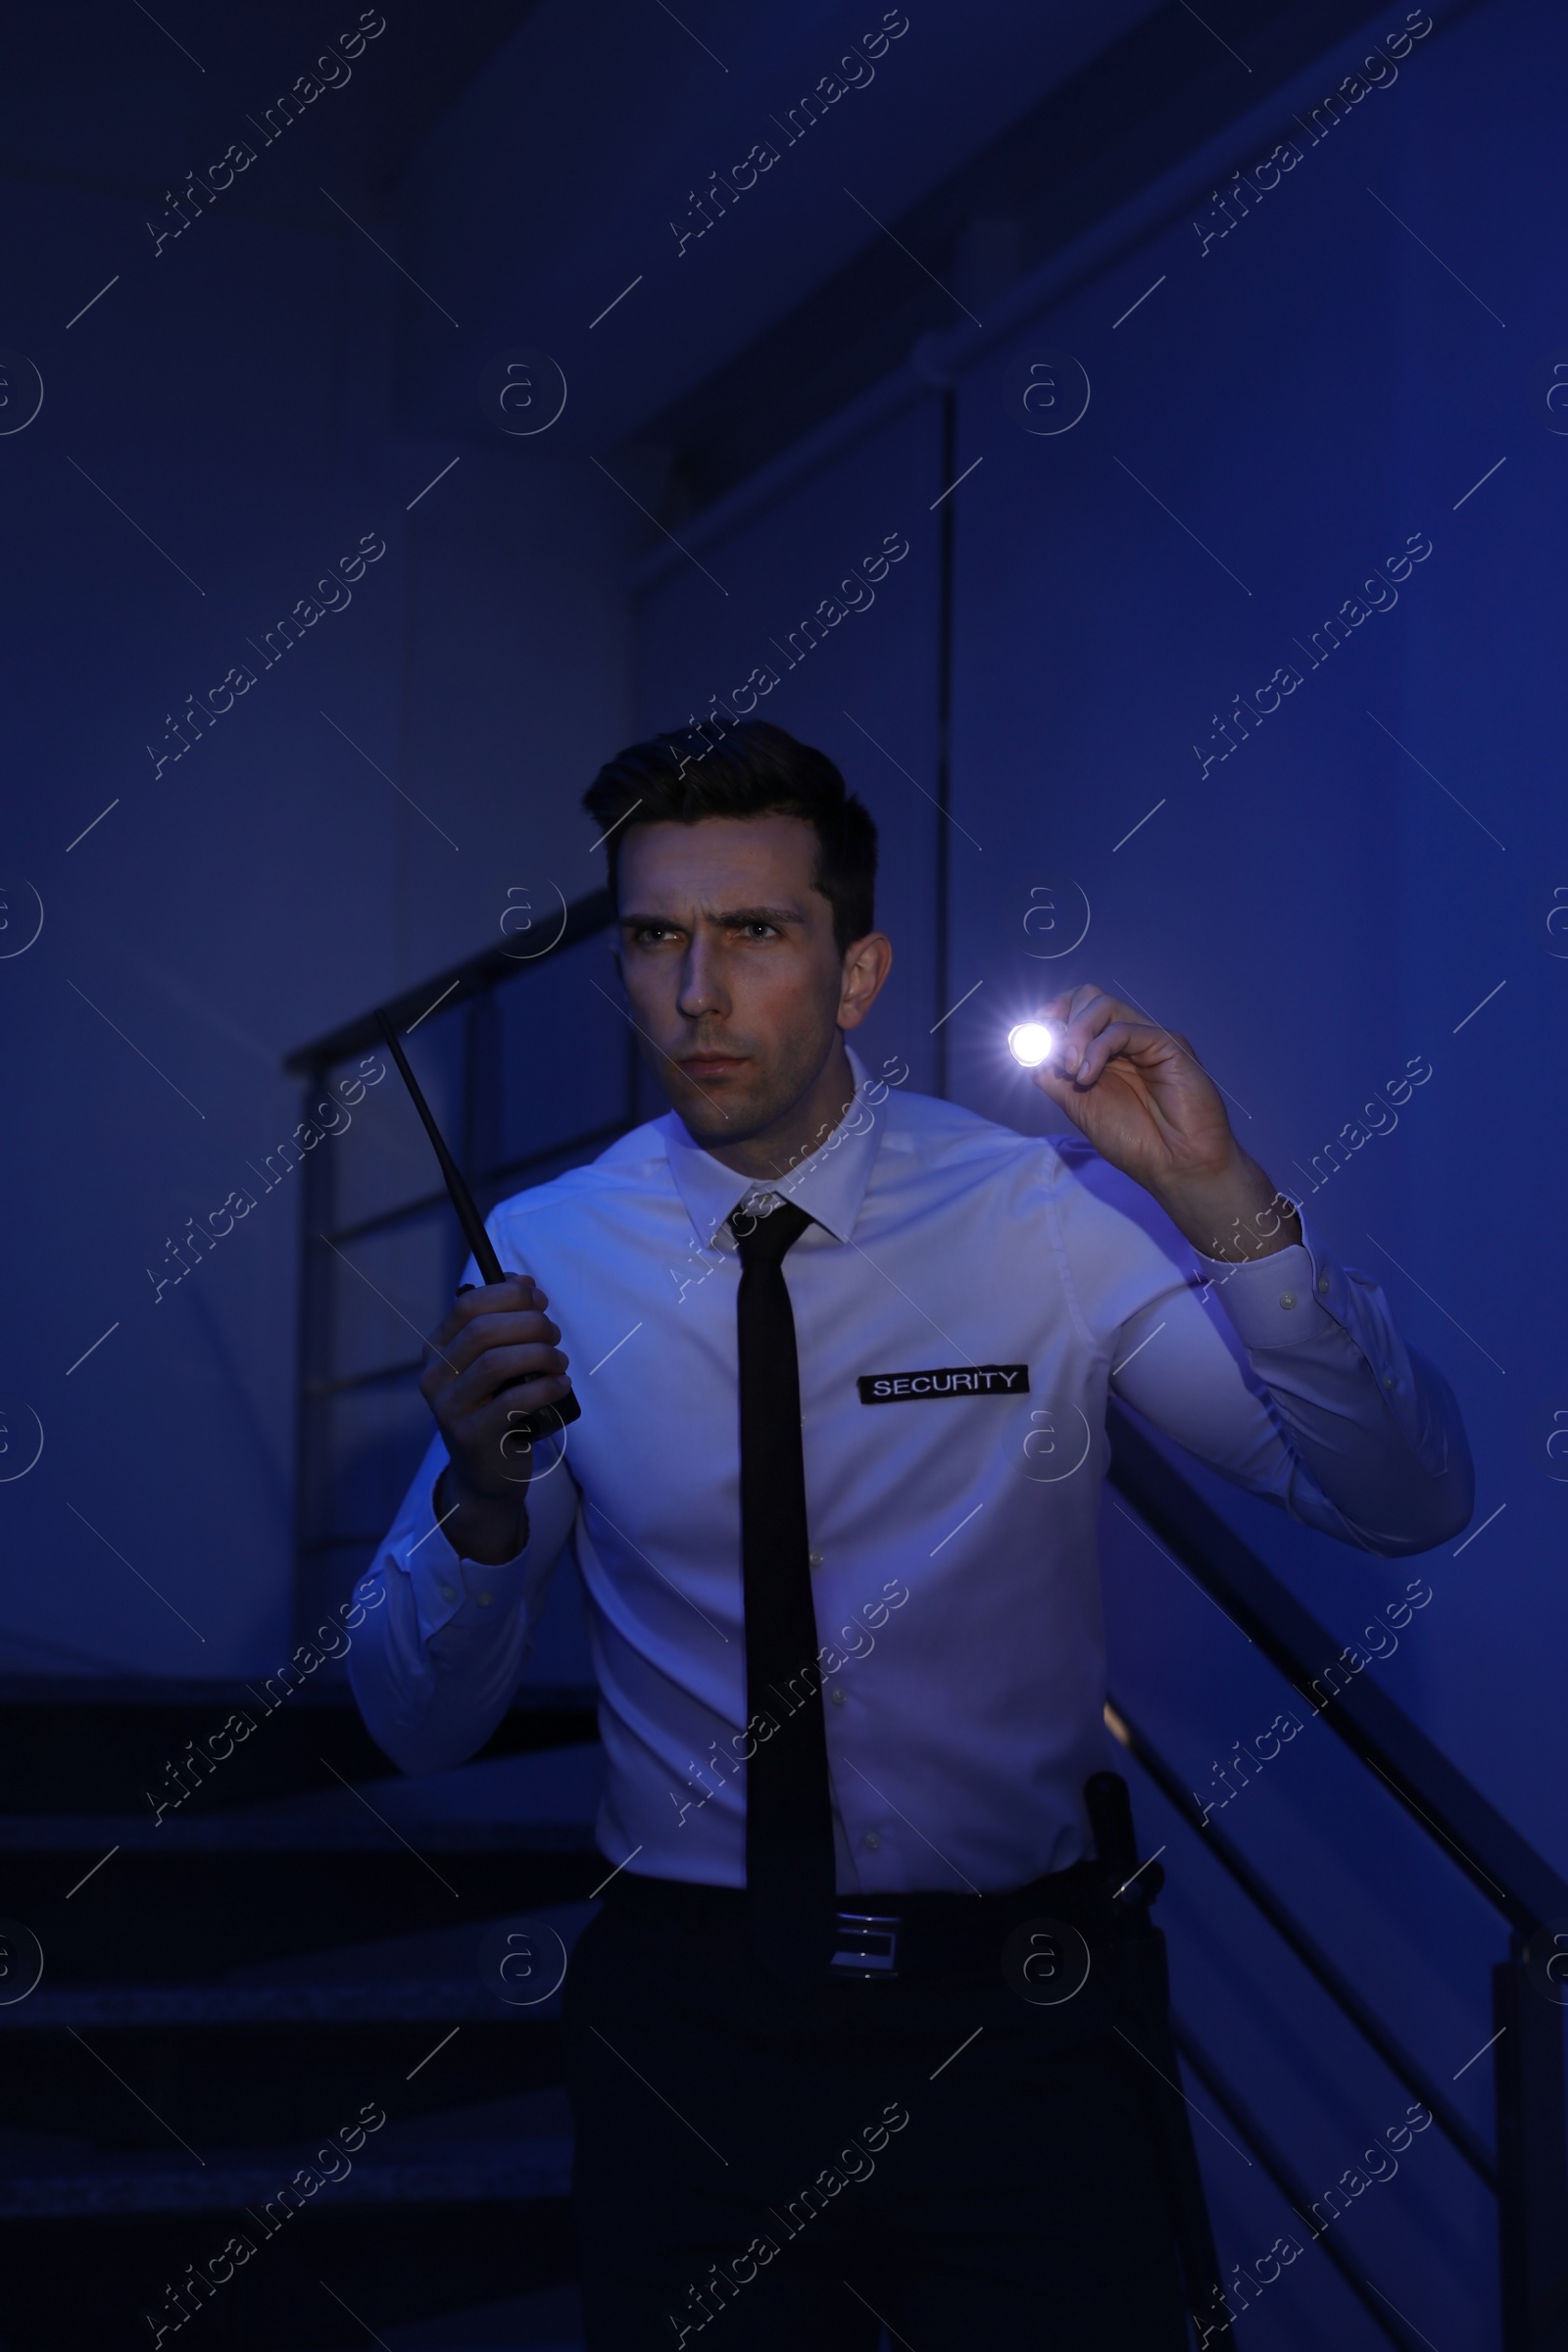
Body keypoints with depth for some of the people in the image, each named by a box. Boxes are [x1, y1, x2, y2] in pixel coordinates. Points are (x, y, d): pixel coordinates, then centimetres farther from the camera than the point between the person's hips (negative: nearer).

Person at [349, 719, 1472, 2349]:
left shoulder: (1051, 1219, -6)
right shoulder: (549, 1260, -4)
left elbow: (1408, 1506, -12)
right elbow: (421, 1727, -4)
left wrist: (1219, 1200, -24)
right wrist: (481, 1494, -24)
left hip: (1005, 1999, 0)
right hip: (685, 2009, 1)